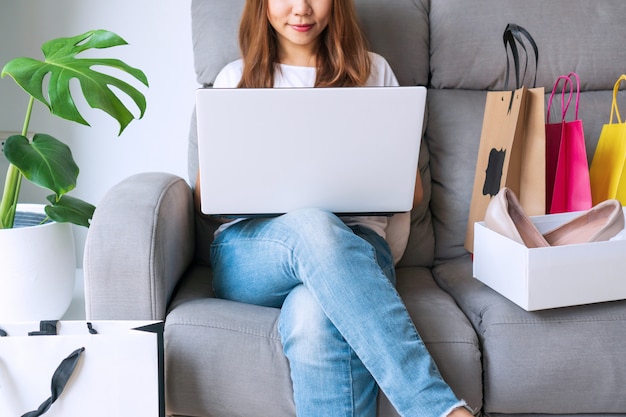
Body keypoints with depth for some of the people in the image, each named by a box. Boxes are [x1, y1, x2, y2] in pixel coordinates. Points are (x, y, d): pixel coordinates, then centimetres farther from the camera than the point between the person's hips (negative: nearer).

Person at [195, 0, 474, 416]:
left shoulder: (372, 70, 19)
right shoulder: (236, 78, 21)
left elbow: (411, 189, 17)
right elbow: (205, 194, 18)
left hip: (354, 242, 0)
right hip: (251, 250, 1)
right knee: (312, 225, -38)